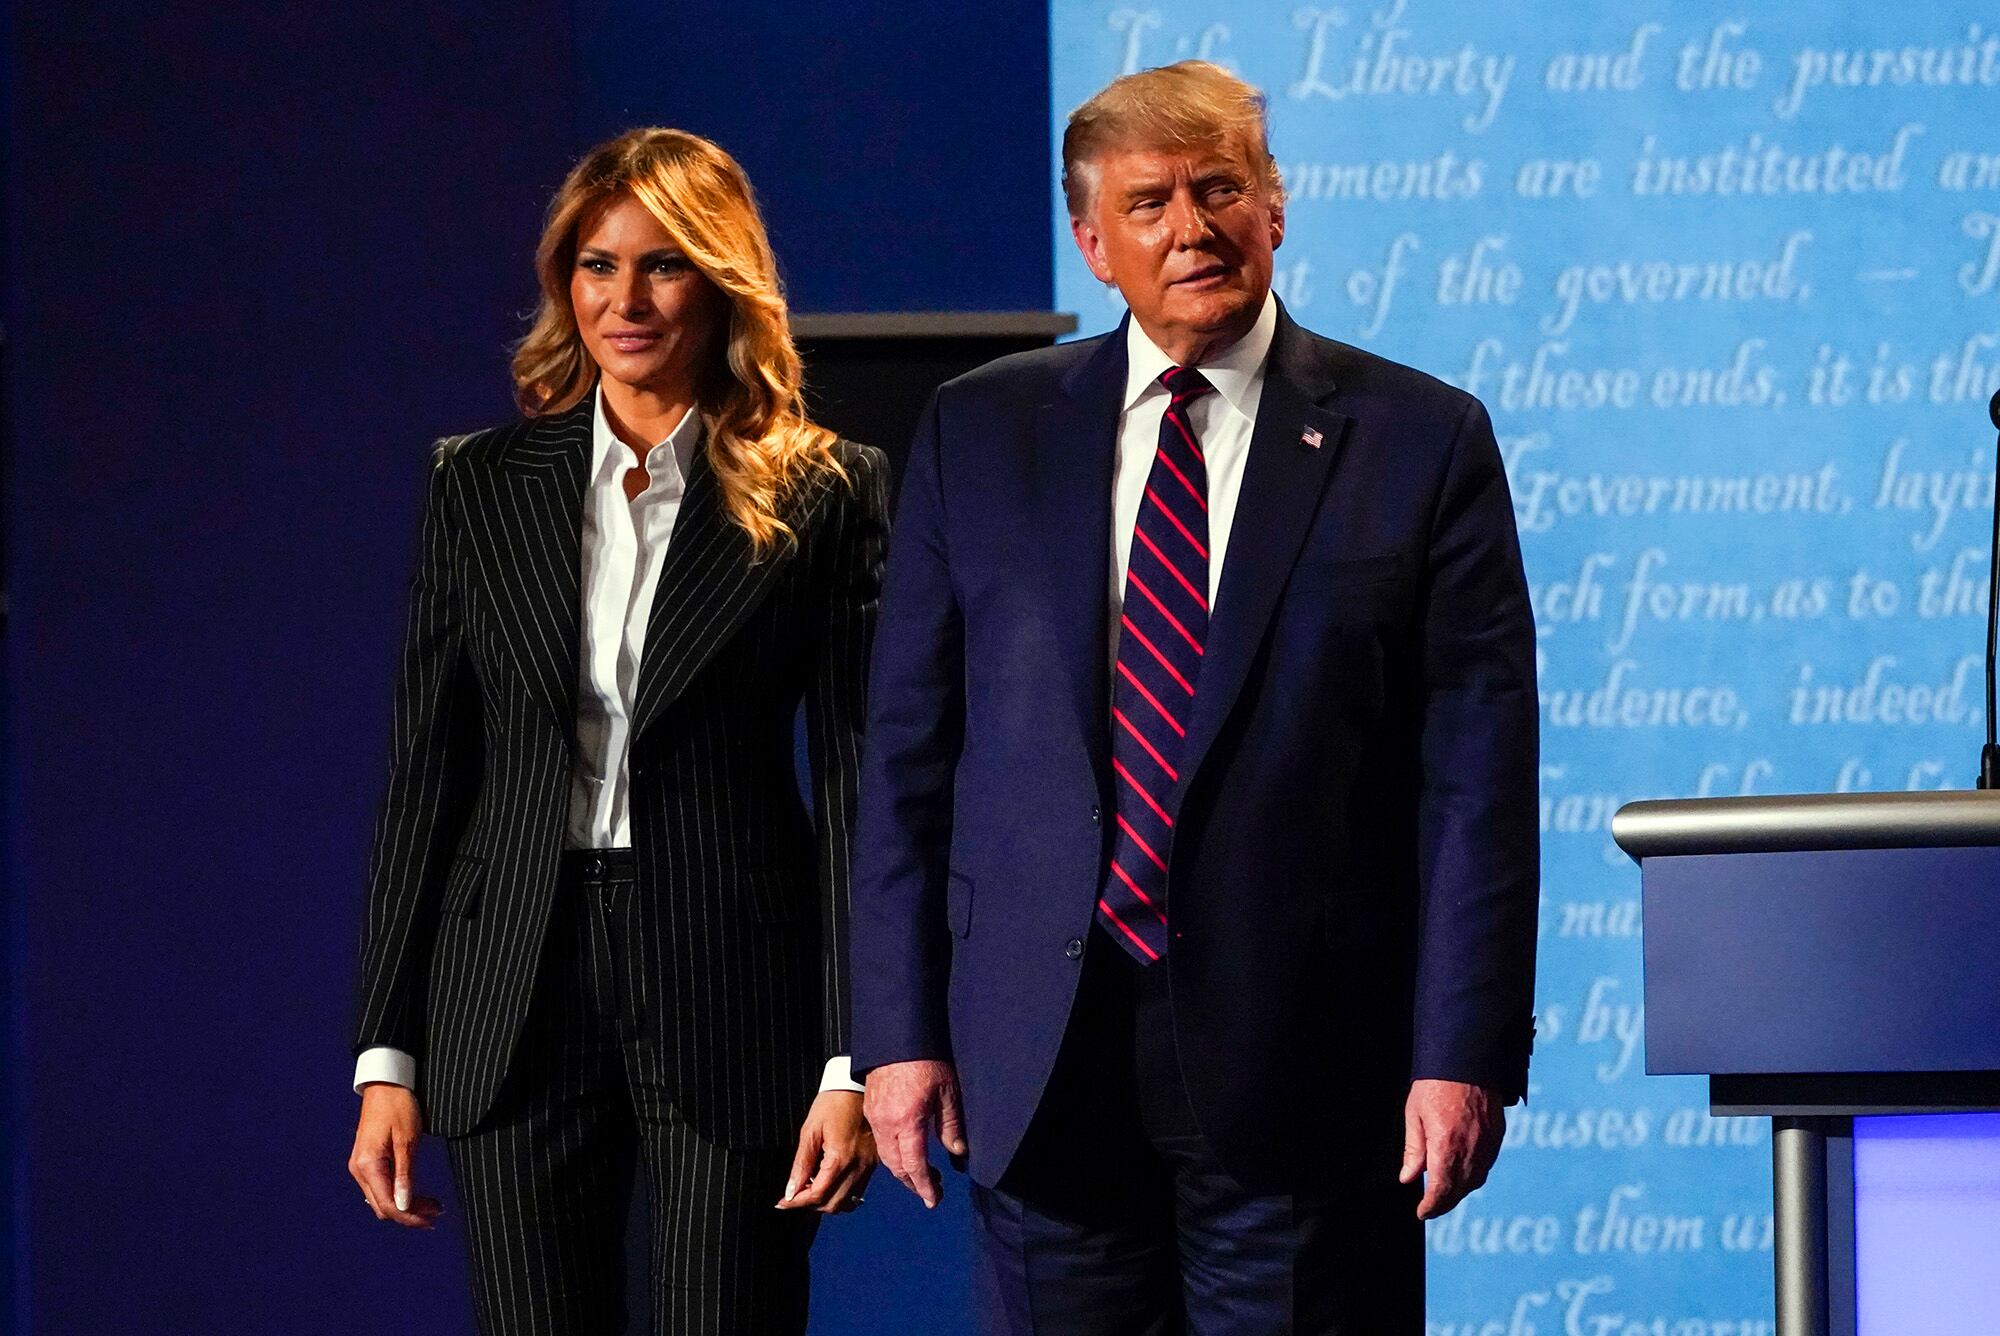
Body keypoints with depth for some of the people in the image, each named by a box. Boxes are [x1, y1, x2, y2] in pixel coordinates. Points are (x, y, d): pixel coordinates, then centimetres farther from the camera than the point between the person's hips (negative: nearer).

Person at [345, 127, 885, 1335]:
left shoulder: (824, 497, 0)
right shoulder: (481, 485, 7)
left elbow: (857, 782, -1)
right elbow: (426, 772, 8)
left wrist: (854, 1062, -8)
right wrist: (387, 1055, 3)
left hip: (734, 994, -2)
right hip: (519, 1002, 2)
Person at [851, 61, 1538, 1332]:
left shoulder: (1420, 441, 2)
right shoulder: (979, 436, 9)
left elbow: (1478, 775, -2)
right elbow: (907, 752, 8)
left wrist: (1465, 1052, -9)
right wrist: (900, 1028, 1)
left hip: (1306, 1064, -2)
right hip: (1047, 1067, 2)